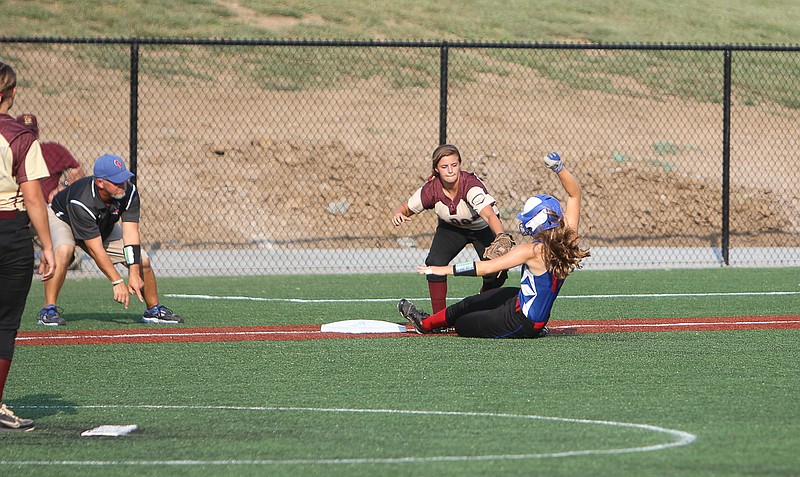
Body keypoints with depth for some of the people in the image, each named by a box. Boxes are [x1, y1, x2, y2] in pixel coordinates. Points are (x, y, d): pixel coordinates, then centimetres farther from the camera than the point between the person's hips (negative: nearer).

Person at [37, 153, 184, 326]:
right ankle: (49, 310, -30)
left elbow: (130, 233, -27)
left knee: (142, 261, -6)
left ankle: (154, 310, 16)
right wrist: (117, 282, -39)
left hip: (104, 227, 5)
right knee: (64, 251, -38)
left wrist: (134, 274, -35)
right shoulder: (81, 202, -41)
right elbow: (95, 249, -39)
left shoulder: (129, 192, -26)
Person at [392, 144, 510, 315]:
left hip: (483, 228, -3)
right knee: (435, 263, -23)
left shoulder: (471, 184, -38)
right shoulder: (431, 189, -26)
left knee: (496, 275, -18)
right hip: (452, 228, 3)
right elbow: (404, 208, -11)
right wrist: (397, 214, -37)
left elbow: (489, 215, -53)